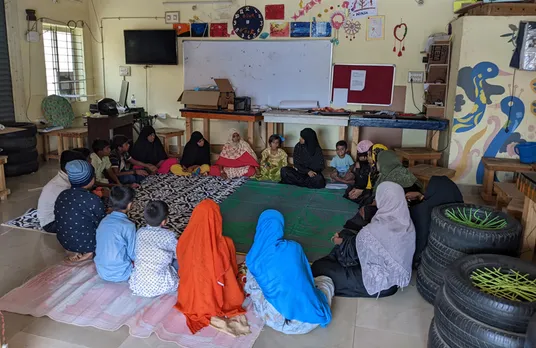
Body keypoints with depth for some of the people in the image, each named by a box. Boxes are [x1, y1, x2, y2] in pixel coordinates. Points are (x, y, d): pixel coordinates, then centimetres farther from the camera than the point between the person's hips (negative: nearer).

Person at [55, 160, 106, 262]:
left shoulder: (62, 195, -5)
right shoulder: (93, 200, -24)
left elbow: (59, 219, 9)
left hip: (64, 241, 7)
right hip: (85, 243, -6)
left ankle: (72, 250, 11)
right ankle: (88, 251, 0)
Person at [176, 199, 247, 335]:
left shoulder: (184, 240, -19)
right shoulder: (225, 244, -29)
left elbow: (183, 270, 1)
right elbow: (231, 273, -11)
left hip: (189, 299, 4)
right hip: (217, 301, -4)